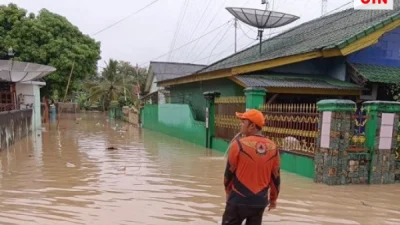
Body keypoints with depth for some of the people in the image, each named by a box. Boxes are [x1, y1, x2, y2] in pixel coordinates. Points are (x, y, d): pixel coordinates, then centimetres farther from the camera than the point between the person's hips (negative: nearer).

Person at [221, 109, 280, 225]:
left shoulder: (239, 144, -14)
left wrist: (228, 190, 14)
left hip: (239, 200, -4)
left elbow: (229, 172, -5)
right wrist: (273, 198, 21)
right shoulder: (273, 147, -1)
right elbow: (275, 177, 7)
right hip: (260, 201, 5)